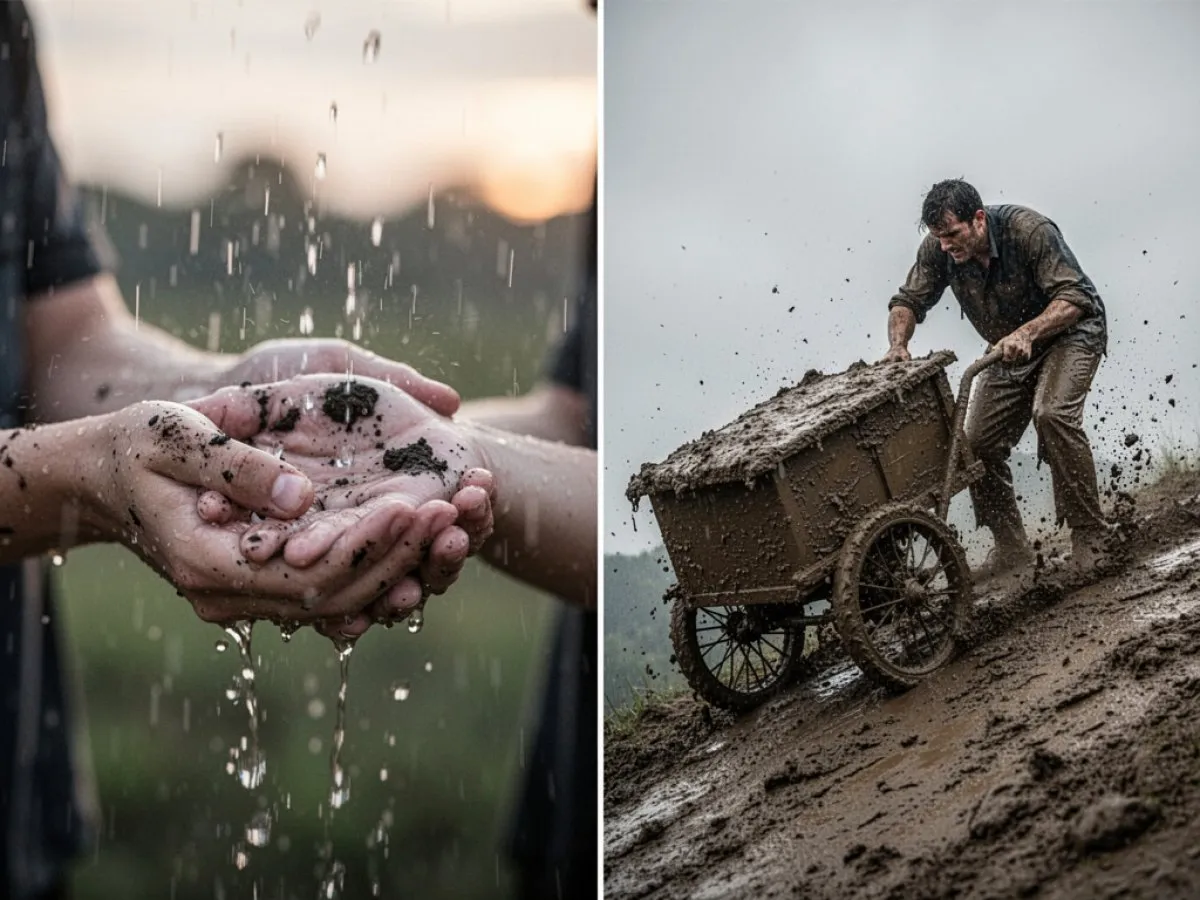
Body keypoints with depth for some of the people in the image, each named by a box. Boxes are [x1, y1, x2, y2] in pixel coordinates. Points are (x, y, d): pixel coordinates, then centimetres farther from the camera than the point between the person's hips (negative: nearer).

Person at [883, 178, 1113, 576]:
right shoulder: (938, 249, -15)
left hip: (1069, 331, -6)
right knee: (978, 444, -5)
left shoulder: (1029, 230, -30)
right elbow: (909, 301, -4)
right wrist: (897, 345, -25)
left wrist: (1027, 333, -46)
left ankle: (1090, 535, -22)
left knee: (1052, 413, -31)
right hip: (1010, 350, 6)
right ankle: (1011, 548, 12)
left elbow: (1075, 298, -31)